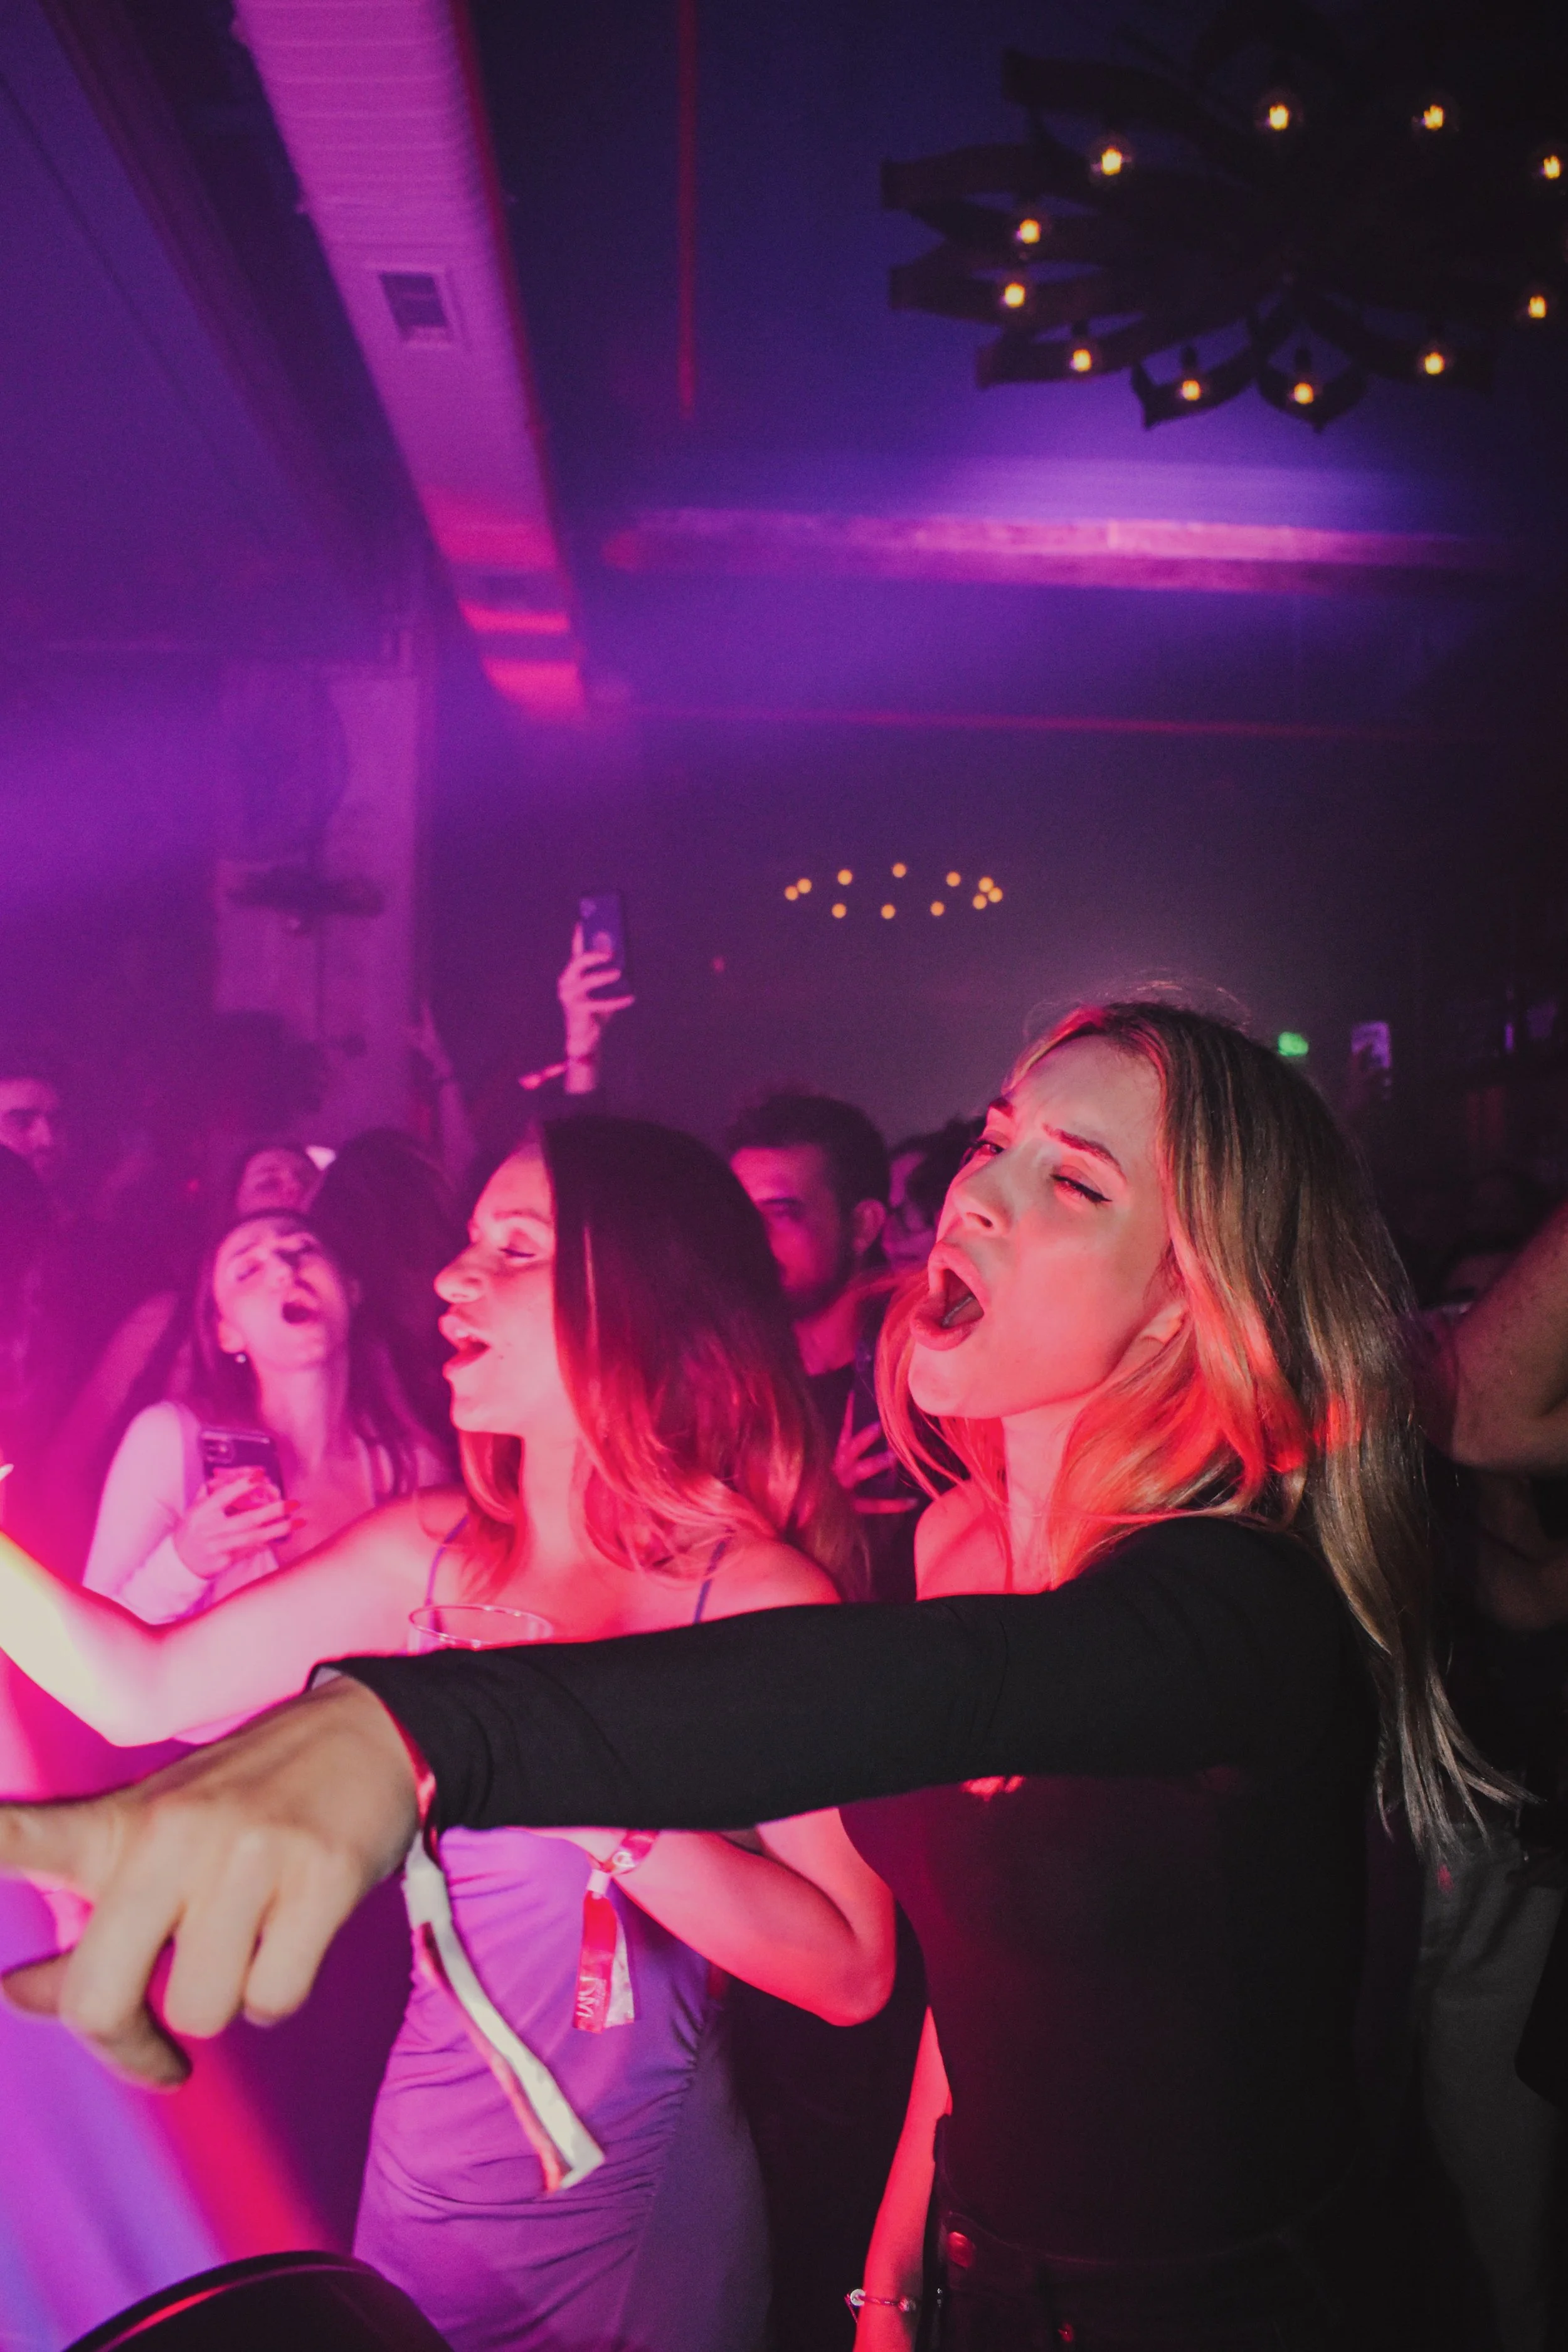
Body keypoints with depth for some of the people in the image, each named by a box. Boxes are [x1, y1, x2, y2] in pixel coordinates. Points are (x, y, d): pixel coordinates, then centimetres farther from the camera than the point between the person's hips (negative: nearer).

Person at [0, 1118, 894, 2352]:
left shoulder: (761, 1600, -21)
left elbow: (854, 1971, -24)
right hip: (424, 2177, 4)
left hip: (641, 2209, -4)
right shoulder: (428, 1552, -7)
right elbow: (142, 1688, -2)